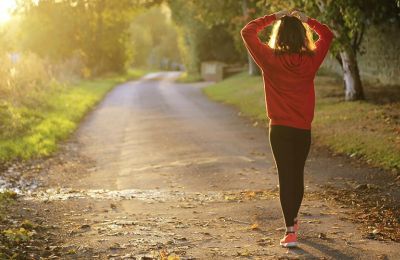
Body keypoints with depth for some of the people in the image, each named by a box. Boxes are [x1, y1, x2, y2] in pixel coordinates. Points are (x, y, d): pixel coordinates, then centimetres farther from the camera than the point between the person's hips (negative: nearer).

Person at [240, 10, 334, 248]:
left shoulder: (271, 60, -11)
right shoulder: (311, 60, -4)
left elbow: (247, 32, -1)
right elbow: (327, 35, 13)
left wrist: (273, 17, 2)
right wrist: (306, 20, 10)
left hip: (280, 129, -3)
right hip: (304, 129, 3)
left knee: (286, 177, -2)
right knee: (298, 175, 18)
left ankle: (291, 232, -9)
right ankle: (293, 220, 38)